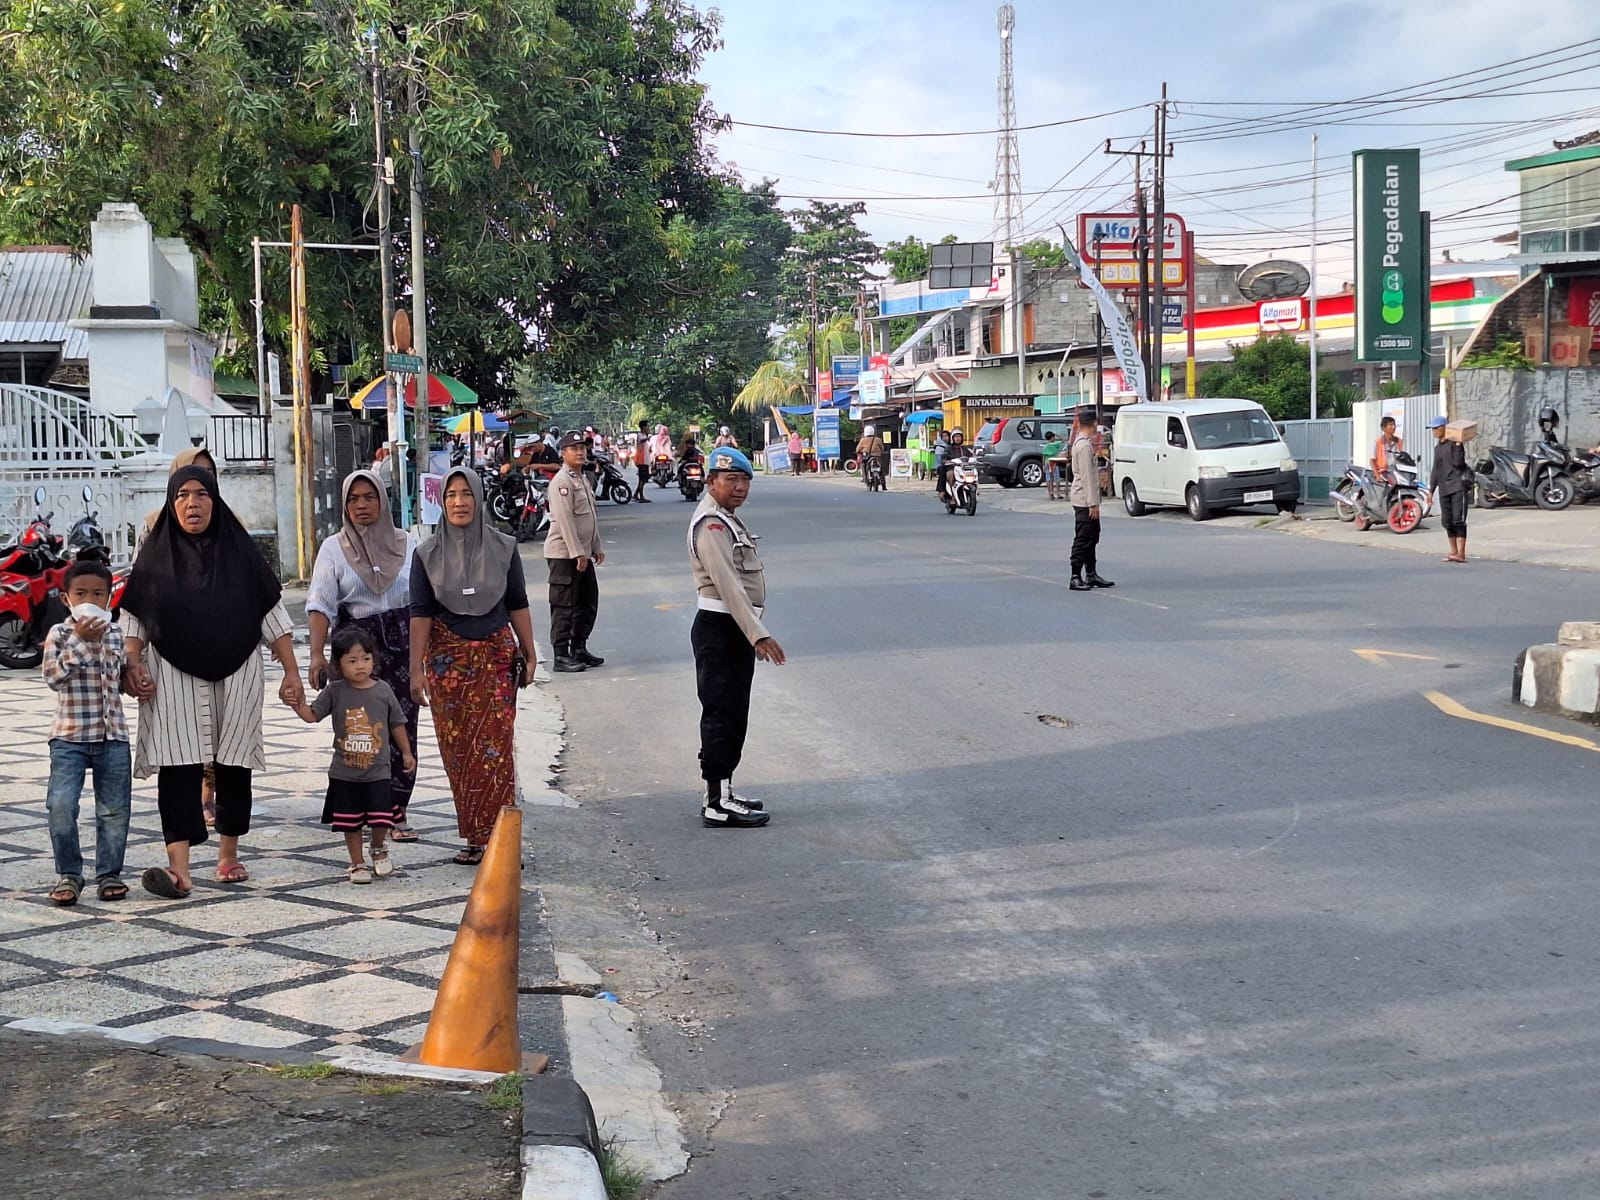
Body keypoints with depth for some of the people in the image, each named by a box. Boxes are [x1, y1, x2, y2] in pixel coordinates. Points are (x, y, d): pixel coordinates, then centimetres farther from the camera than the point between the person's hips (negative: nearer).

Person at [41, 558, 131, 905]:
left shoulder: (114, 634, 8)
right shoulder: (59, 634, 1)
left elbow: (118, 675, 1)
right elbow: (54, 677, -14)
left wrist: (100, 638, -5)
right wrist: (80, 640, -18)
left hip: (112, 736, 2)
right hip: (69, 736, -2)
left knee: (114, 810, 4)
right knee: (61, 806, -12)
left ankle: (109, 874, 16)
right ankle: (68, 874, 1)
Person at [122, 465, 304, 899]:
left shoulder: (240, 550, 4)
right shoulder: (156, 554, 4)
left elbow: (272, 613, 5)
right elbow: (134, 618, 6)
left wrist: (291, 672, 2)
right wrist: (133, 665, -9)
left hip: (237, 675, 1)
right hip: (173, 677, -1)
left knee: (233, 766, 7)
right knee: (179, 767, -9)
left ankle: (229, 855, 21)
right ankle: (179, 868, -15)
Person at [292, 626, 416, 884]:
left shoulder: (383, 691, -2)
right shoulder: (335, 691, -4)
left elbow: (397, 723, 8)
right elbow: (313, 715, 0)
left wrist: (406, 752, 12)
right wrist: (298, 705, -19)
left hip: (377, 771, 0)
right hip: (344, 772, 0)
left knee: (381, 819, -6)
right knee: (350, 823, 7)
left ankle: (378, 849, 24)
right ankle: (358, 864, 24)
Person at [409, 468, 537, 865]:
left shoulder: (502, 548, 1)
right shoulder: (428, 554, 1)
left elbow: (518, 605, 6)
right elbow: (420, 612, -1)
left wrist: (529, 654, 5)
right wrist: (417, 669, -5)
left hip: (496, 656, -1)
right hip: (447, 657, 1)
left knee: (493, 748, -7)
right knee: (456, 750, 2)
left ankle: (491, 836, -2)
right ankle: (475, 835, 11)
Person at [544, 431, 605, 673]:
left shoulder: (581, 480, 17)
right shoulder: (561, 481, -13)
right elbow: (564, 520, -20)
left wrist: (596, 548, 18)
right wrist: (577, 553, -22)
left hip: (582, 553, 10)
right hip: (564, 554, -10)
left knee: (588, 603, 14)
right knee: (564, 606, -6)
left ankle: (579, 648, 24)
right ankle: (561, 656, -2)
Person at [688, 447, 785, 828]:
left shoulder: (728, 519, 17)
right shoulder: (710, 524, -17)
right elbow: (728, 584, -26)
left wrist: (754, 632, 24)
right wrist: (758, 634, -32)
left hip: (735, 629, 11)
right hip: (719, 629, -11)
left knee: (731, 715, 15)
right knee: (722, 714, -8)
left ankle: (721, 793, 23)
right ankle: (718, 805, -5)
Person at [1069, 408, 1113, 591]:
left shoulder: (1080, 443, 11)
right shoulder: (1085, 446, -18)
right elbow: (1087, 476, -21)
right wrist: (1093, 503, -21)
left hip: (1083, 499, 10)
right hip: (1085, 500, -10)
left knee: (1091, 538, 15)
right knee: (1082, 539, -7)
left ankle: (1091, 574, 21)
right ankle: (1076, 578, -5)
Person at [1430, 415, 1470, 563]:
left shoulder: (1454, 444, -3)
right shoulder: (1438, 447, 18)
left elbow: (1458, 463, -15)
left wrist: (1458, 445, -21)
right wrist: (1431, 489, 20)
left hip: (1458, 486, -7)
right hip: (1444, 489, 7)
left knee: (1458, 520, -12)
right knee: (1447, 522, 7)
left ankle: (1461, 553, -15)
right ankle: (1454, 551, 16)